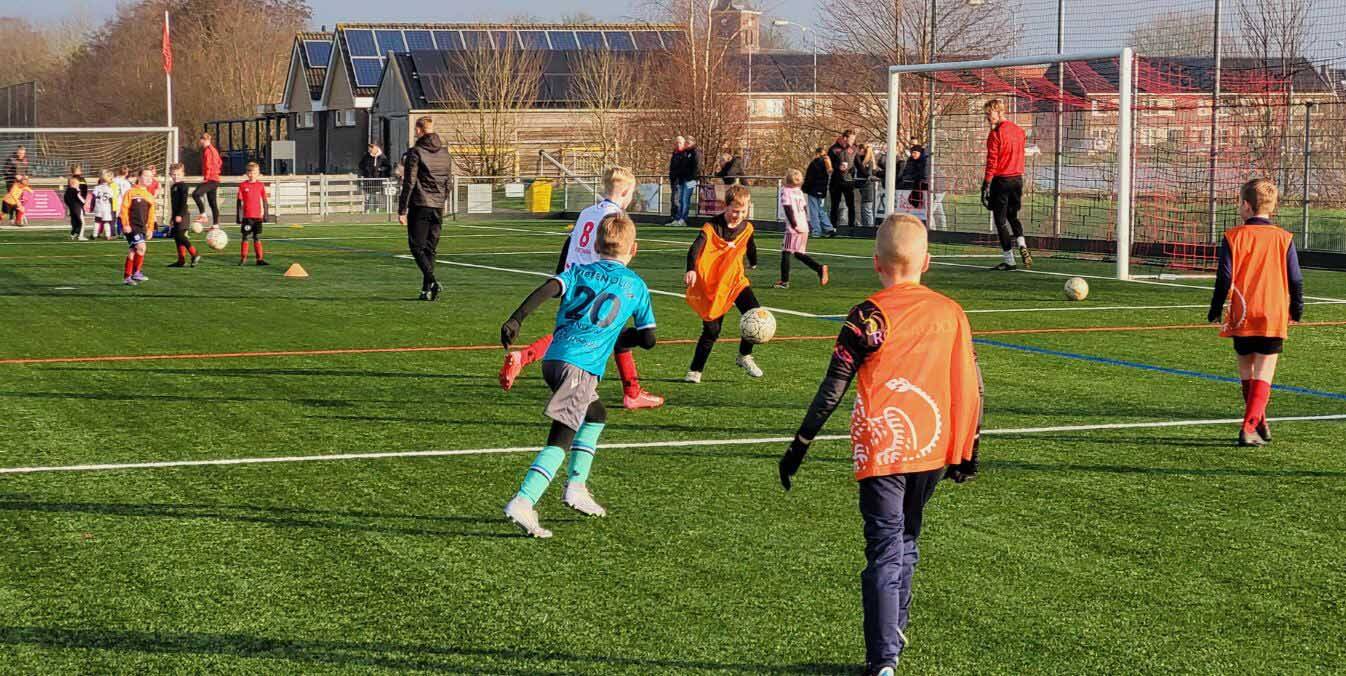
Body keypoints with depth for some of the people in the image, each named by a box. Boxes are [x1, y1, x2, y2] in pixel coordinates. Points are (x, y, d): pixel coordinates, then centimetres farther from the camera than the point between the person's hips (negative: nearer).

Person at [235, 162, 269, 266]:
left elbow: (265, 201, 8)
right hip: (247, 216, -1)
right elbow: (239, 201, 2)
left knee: (257, 238, 7)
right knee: (245, 237, 3)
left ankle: (260, 258, 9)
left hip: (258, 216, 1)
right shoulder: (243, 185, 0)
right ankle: (243, 258, 10)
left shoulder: (261, 185, 4)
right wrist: (239, 216, -1)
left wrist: (266, 214, 5)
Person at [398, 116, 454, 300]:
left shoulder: (415, 153, -8)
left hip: (419, 206, -5)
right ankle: (427, 290, 10)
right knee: (431, 248, 11)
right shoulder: (445, 153, 10)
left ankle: (431, 280, -19)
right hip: (438, 208, 6)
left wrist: (402, 210, -8)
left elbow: (409, 183, -11)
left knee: (417, 247, 0)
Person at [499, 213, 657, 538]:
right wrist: (617, 341, 29)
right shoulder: (637, 286, 12)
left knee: (596, 416, 27)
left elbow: (548, 288, -2)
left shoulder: (579, 271, 18)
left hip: (553, 358, 5)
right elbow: (647, 339, 11)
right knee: (561, 438, -9)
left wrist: (516, 320, -10)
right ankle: (523, 502, -25)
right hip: (583, 365, -5)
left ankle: (576, 486, 21)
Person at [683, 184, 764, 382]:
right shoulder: (712, 227, -18)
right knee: (712, 330, -6)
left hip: (736, 279, 4)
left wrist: (753, 263, 41)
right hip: (712, 283, -4)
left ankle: (745, 356, 8)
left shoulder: (746, 227, 0)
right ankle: (695, 370, 10)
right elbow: (695, 249, -32)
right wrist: (691, 270, -51)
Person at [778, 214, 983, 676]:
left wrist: (798, 448, -3)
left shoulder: (868, 318, -10)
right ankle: (893, 637, 32)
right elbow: (972, 387, 6)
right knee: (905, 545, 22)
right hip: (933, 452, 4)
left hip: (882, 451, -4)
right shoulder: (951, 313, 4)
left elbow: (831, 391, -10)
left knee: (885, 553, -2)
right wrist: (967, 452, 16)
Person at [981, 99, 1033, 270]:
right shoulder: (1019, 131, 8)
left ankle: (1009, 260, 2)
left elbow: (992, 163, -15)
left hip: (1001, 180, -7)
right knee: (1013, 216, 21)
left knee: (1001, 220, 2)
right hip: (1018, 179, 7)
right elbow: (1020, 157, 14)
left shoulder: (995, 134, -13)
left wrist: (986, 186, -14)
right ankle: (1022, 245, -2)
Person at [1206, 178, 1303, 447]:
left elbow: (1224, 278, -4)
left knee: (1247, 371, 17)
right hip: (1274, 316, 0)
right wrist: (1296, 311, 18)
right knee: (1264, 374, -1)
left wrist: (1215, 311, 6)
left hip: (1242, 316, 0)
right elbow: (1296, 279, 4)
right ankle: (1250, 428, -13)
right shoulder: (1284, 238, 0)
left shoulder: (1233, 236, -4)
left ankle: (1259, 424, 25)